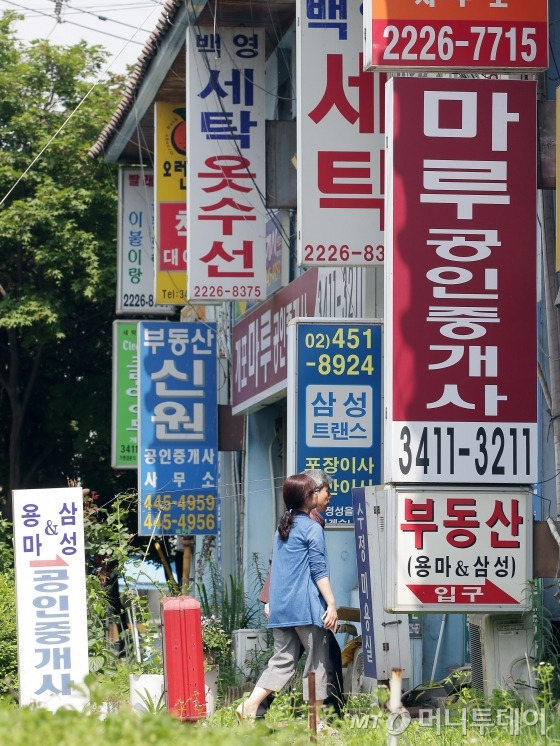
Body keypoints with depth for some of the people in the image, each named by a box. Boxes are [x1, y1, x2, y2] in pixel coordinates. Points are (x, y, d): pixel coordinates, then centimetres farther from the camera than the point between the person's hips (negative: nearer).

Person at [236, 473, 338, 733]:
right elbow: (319, 571, -12)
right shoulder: (312, 528, -8)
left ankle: (250, 706, -7)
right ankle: (315, 720, 3)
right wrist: (332, 604, -12)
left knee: (282, 660, 8)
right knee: (316, 660, 2)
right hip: (306, 608, -7)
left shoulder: (282, 527, 15)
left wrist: (270, 604, 27)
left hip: (281, 609, 7)